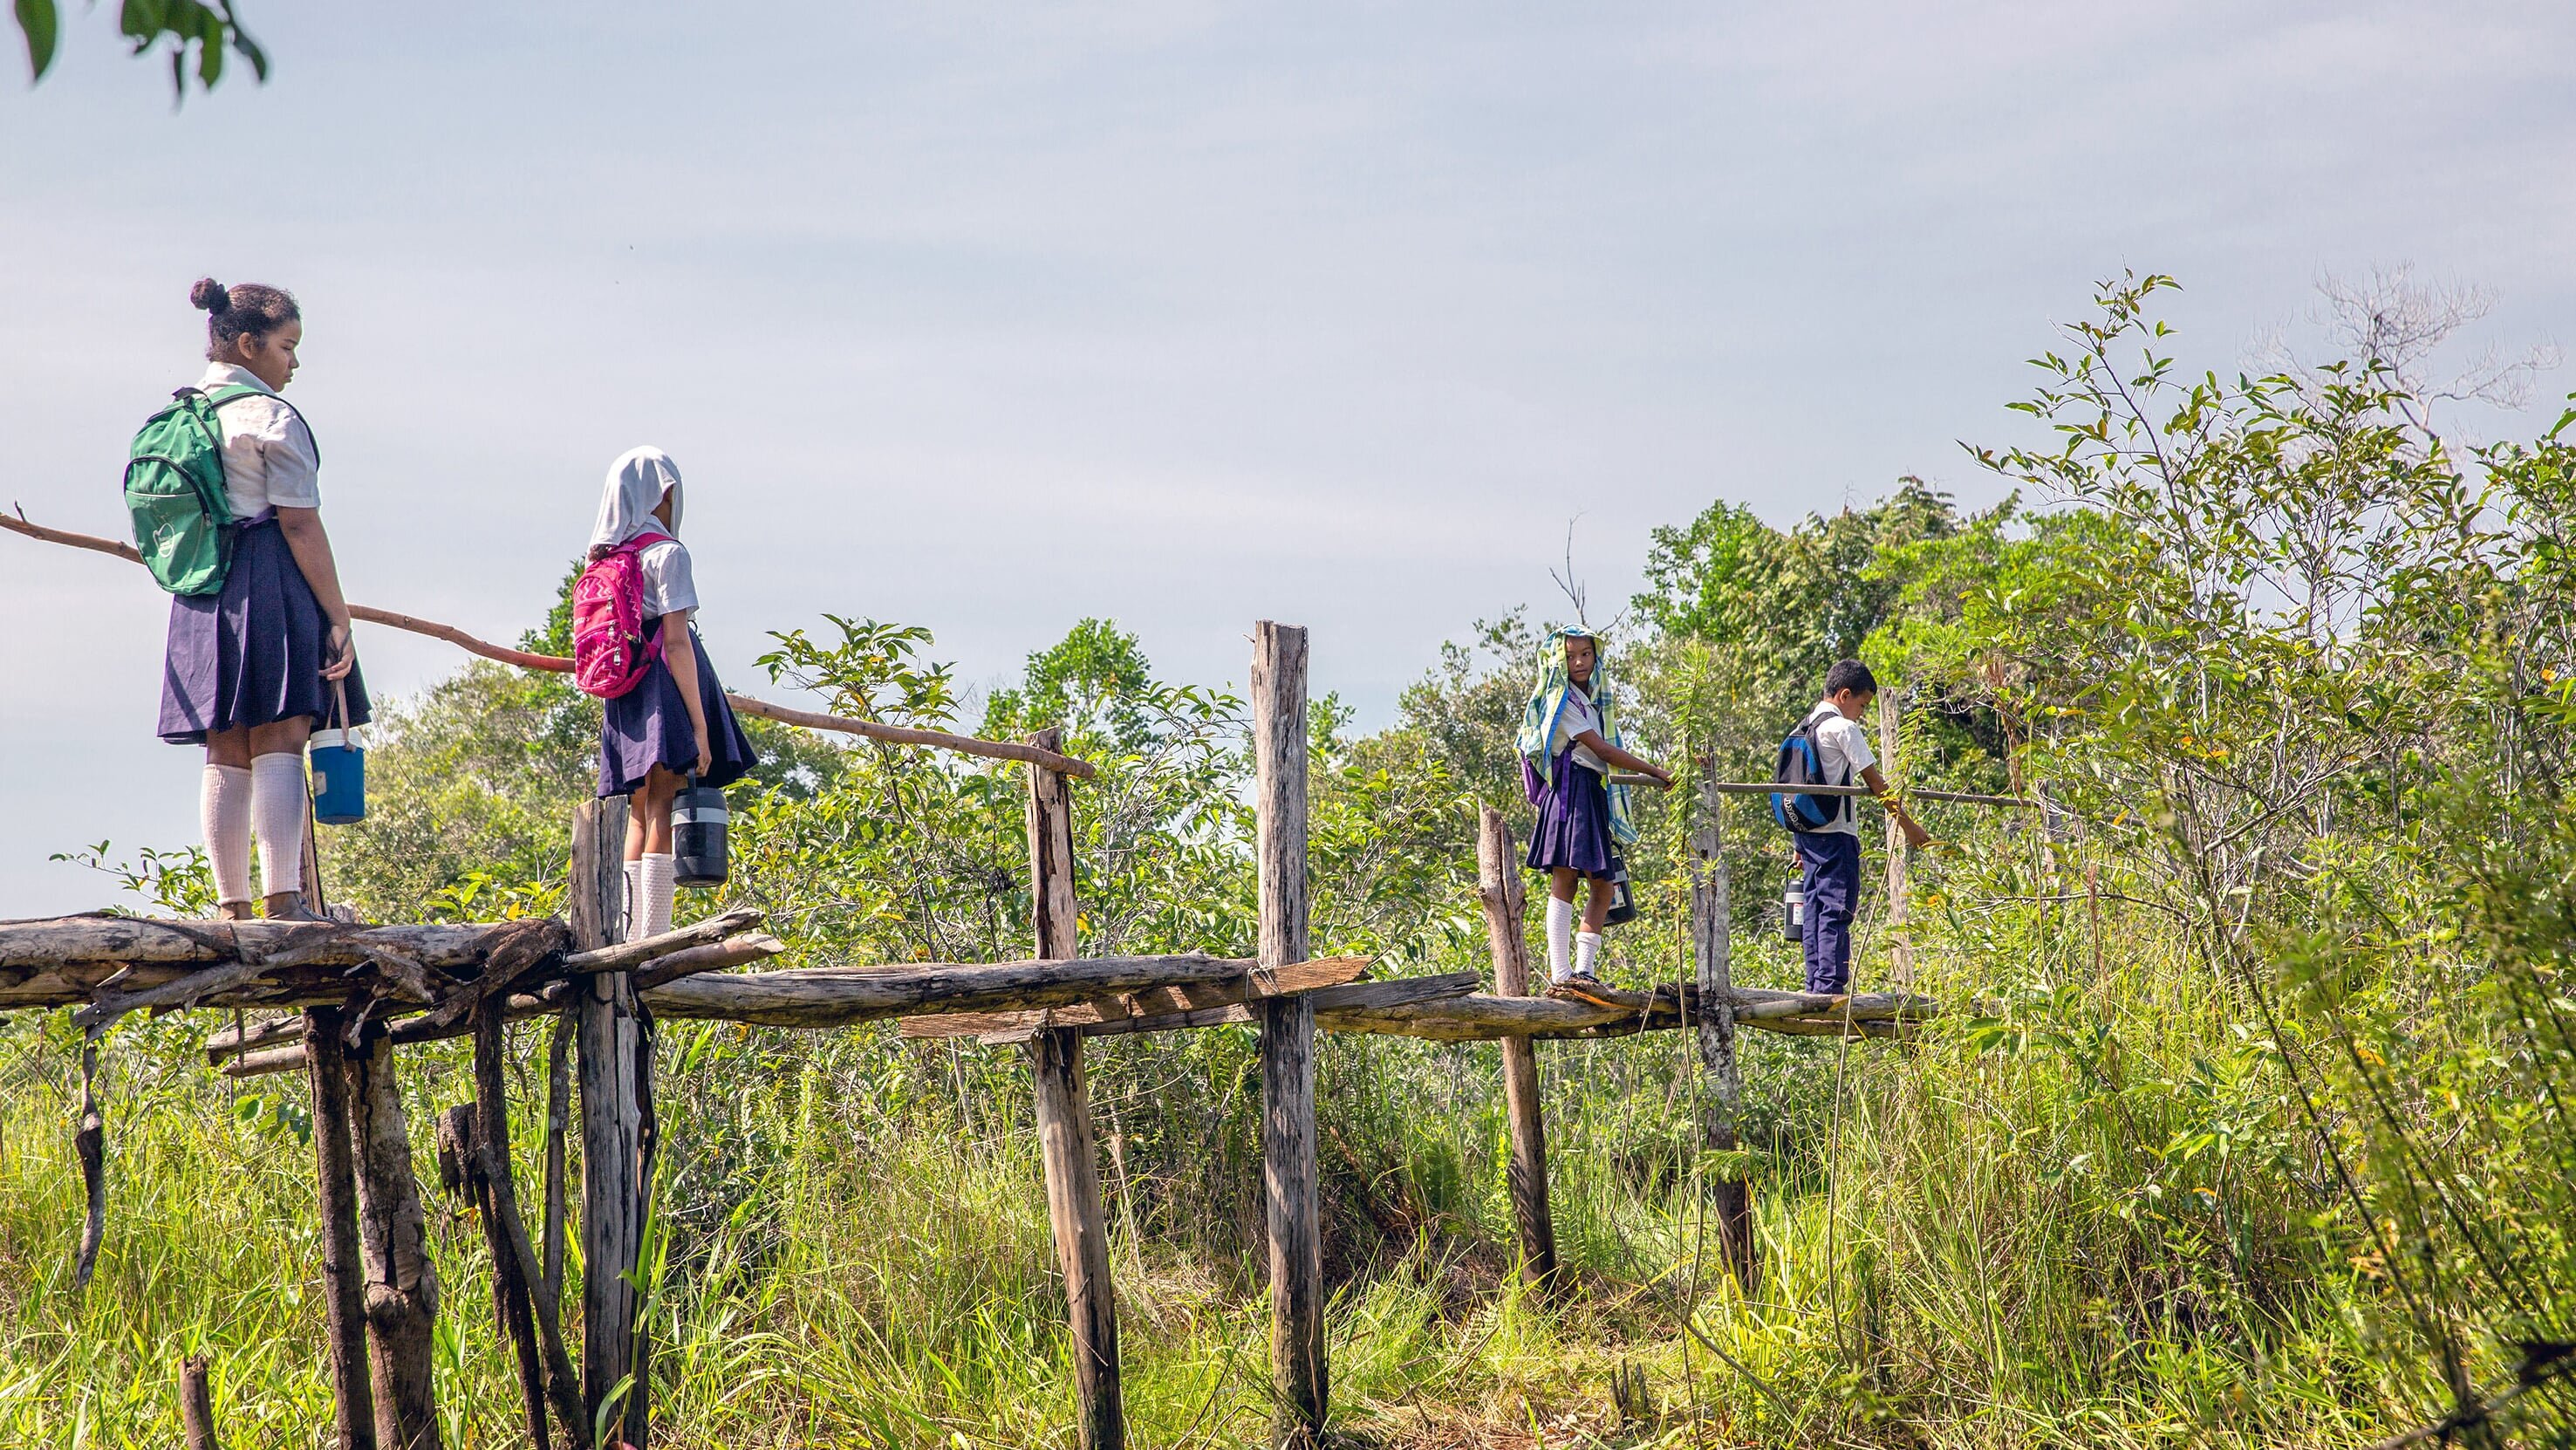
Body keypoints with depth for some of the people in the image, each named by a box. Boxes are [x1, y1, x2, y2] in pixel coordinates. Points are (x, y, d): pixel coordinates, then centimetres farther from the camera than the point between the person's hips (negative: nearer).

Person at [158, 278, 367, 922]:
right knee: (279, 746, -10)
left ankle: (232, 906, 7)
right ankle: (283, 902, -16)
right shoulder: (271, 417, -7)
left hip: (200, 601, 7)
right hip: (272, 592, -7)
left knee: (225, 757, 7)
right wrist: (337, 616, -11)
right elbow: (300, 525, -12)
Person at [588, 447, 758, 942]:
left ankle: (631, 942, 5)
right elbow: (676, 642, -13)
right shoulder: (667, 552, -6)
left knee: (639, 816, 9)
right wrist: (699, 724, -14)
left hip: (621, 696, 7)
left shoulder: (605, 559, 15)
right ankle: (653, 943, -16)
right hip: (665, 695, -7)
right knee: (663, 812, -10)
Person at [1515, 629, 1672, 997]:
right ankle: (1560, 975, -14)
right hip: (1570, 791, -9)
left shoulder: (1593, 700, 20)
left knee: (1604, 886, 6)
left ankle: (1583, 970, 9)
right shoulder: (1561, 700, -7)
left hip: (1594, 796, 9)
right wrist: (1653, 772, -7)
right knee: (1564, 881, -11)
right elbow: (1601, 750, -11)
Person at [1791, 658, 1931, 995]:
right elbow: (1875, 783, -8)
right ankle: (1830, 987, -13)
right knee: (1836, 911, -9)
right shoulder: (1842, 728, -9)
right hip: (1836, 832, -8)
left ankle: (1815, 987, 8)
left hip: (1806, 830, 8)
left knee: (1815, 908, 9)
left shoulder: (1803, 727, 16)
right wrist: (1908, 825, -3)